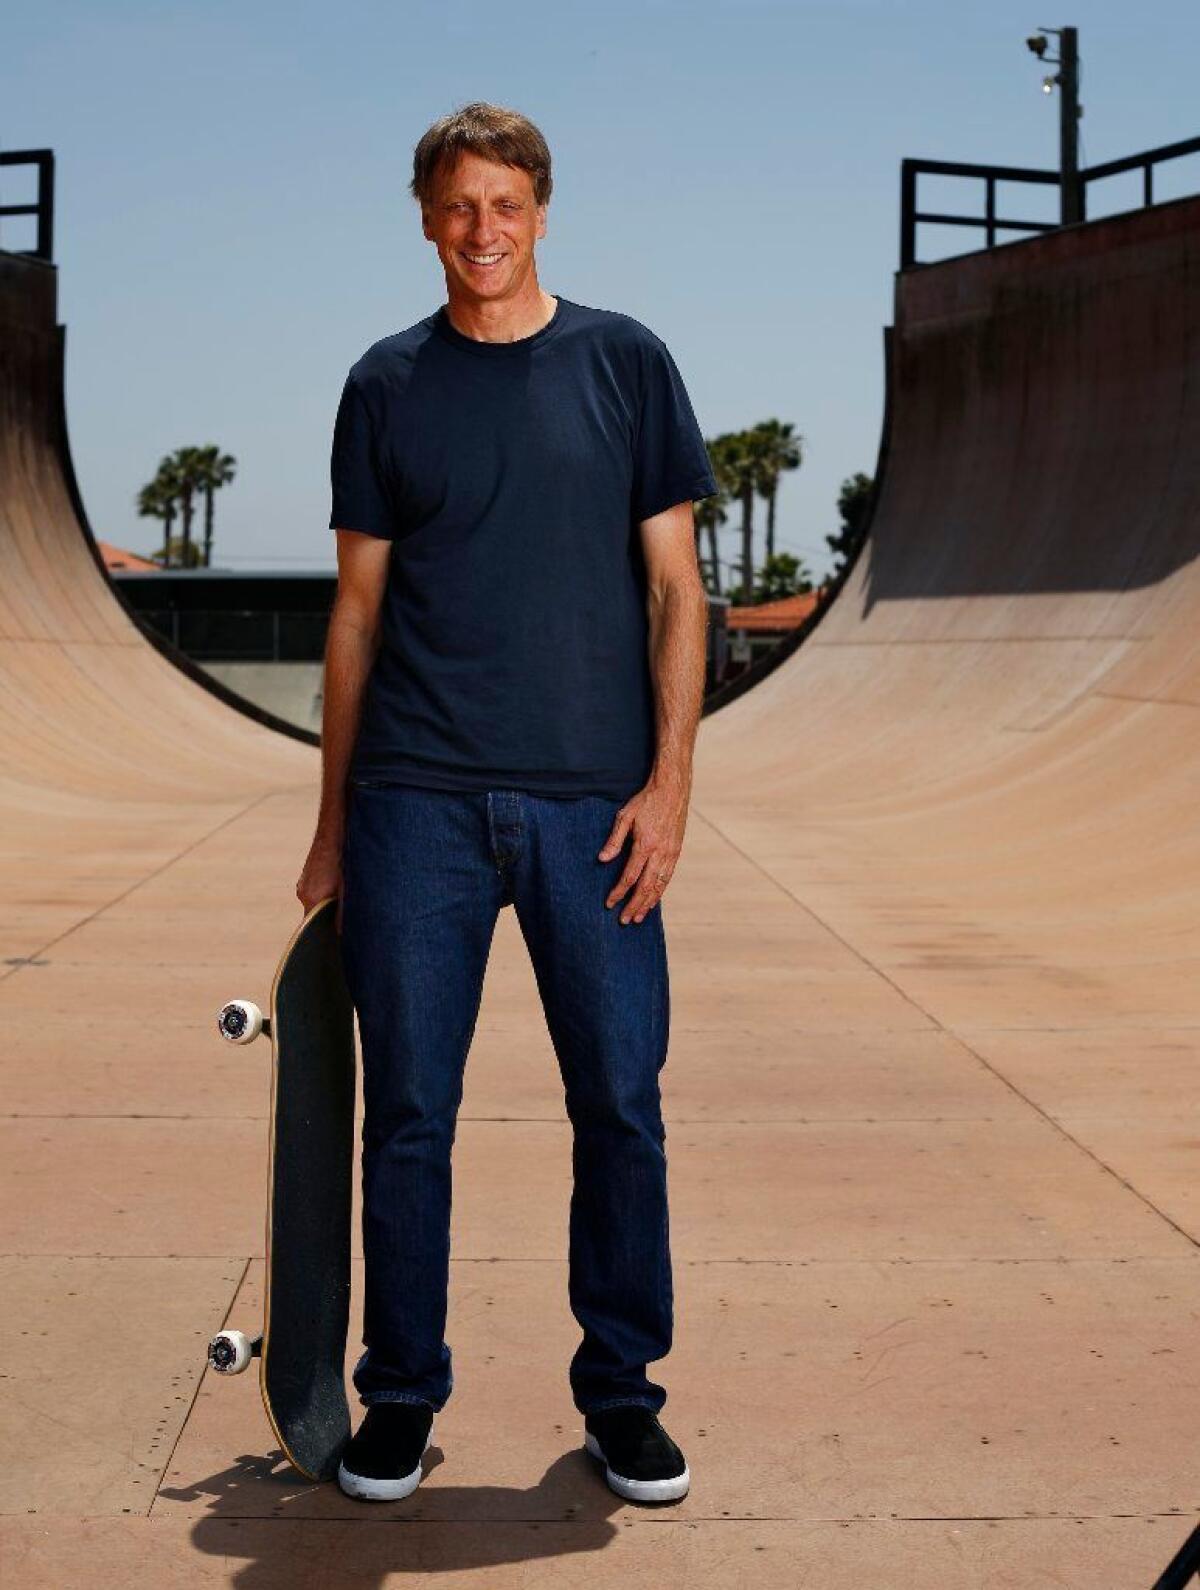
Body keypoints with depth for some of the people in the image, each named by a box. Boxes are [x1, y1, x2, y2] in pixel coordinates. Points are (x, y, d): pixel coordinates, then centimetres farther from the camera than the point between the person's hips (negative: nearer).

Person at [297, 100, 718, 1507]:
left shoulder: (623, 363, 7)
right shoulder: (388, 383, 9)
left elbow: (673, 584, 5)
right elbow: (358, 607, 11)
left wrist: (669, 778, -5)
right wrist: (331, 821, 8)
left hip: (590, 802, 0)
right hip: (416, 803, 1)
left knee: (620, 1105, 4)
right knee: (408, 1112, 4)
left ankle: (621, 1396, 20)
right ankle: (400, 1396, 20)